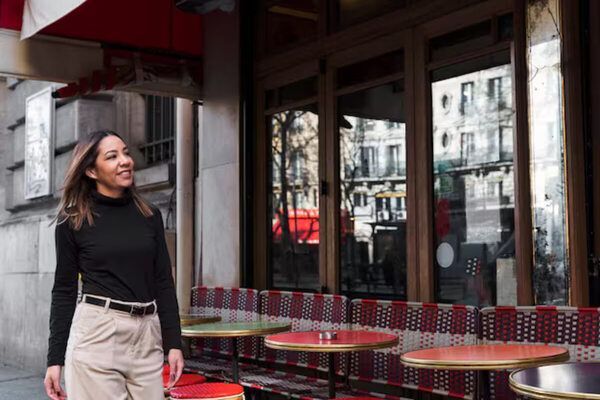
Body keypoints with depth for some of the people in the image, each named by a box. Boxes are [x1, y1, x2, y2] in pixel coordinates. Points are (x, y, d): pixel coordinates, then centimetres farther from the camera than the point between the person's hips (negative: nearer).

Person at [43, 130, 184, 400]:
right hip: (97, 335, -3)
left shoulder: (150, 216, 8)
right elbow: (64, 291, 2)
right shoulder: (73, 221, 0)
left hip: (147, 337, 3)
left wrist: (173, 342, 2)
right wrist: (55, 359, -1)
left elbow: (163, 283, 9)